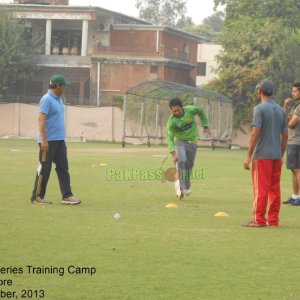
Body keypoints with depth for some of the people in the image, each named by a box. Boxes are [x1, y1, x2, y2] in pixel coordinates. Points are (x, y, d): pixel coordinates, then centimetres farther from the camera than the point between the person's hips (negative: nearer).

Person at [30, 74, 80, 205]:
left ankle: (66, 196, 6)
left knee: (63, 167, 5)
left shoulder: (58, 99, 15)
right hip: (48, 141, -9)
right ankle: (37, 197, 5)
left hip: (60, 140, 9)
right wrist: (44, 140, -25)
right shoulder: (47, 99, -14)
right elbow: (41, 120, -20)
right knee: (44, 169, -3)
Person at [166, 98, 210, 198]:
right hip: (180, 142, -3)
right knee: (182, 161, -26)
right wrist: (173, 154, -36)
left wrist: (205, 126, 12)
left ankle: (187, 186, 26)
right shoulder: (171, 122, -19)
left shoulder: (190, 110, -11)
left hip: (192, 142, 3)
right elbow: (169, 139, -24)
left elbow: (200, 111, 11)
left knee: (189, 165, 4)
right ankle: (182, 187, -26)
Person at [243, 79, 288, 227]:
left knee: (261, 188, -4)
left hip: (262, 155, -6)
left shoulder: (260, 108, -8)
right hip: (276, 156, 6)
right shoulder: (280, 110, 12)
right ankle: (273, 219, 10)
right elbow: (285, 135, 14)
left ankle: (259, 219, -4)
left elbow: (255, 133, -14)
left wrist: (249, 156, -12)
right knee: (275, 188, 8)